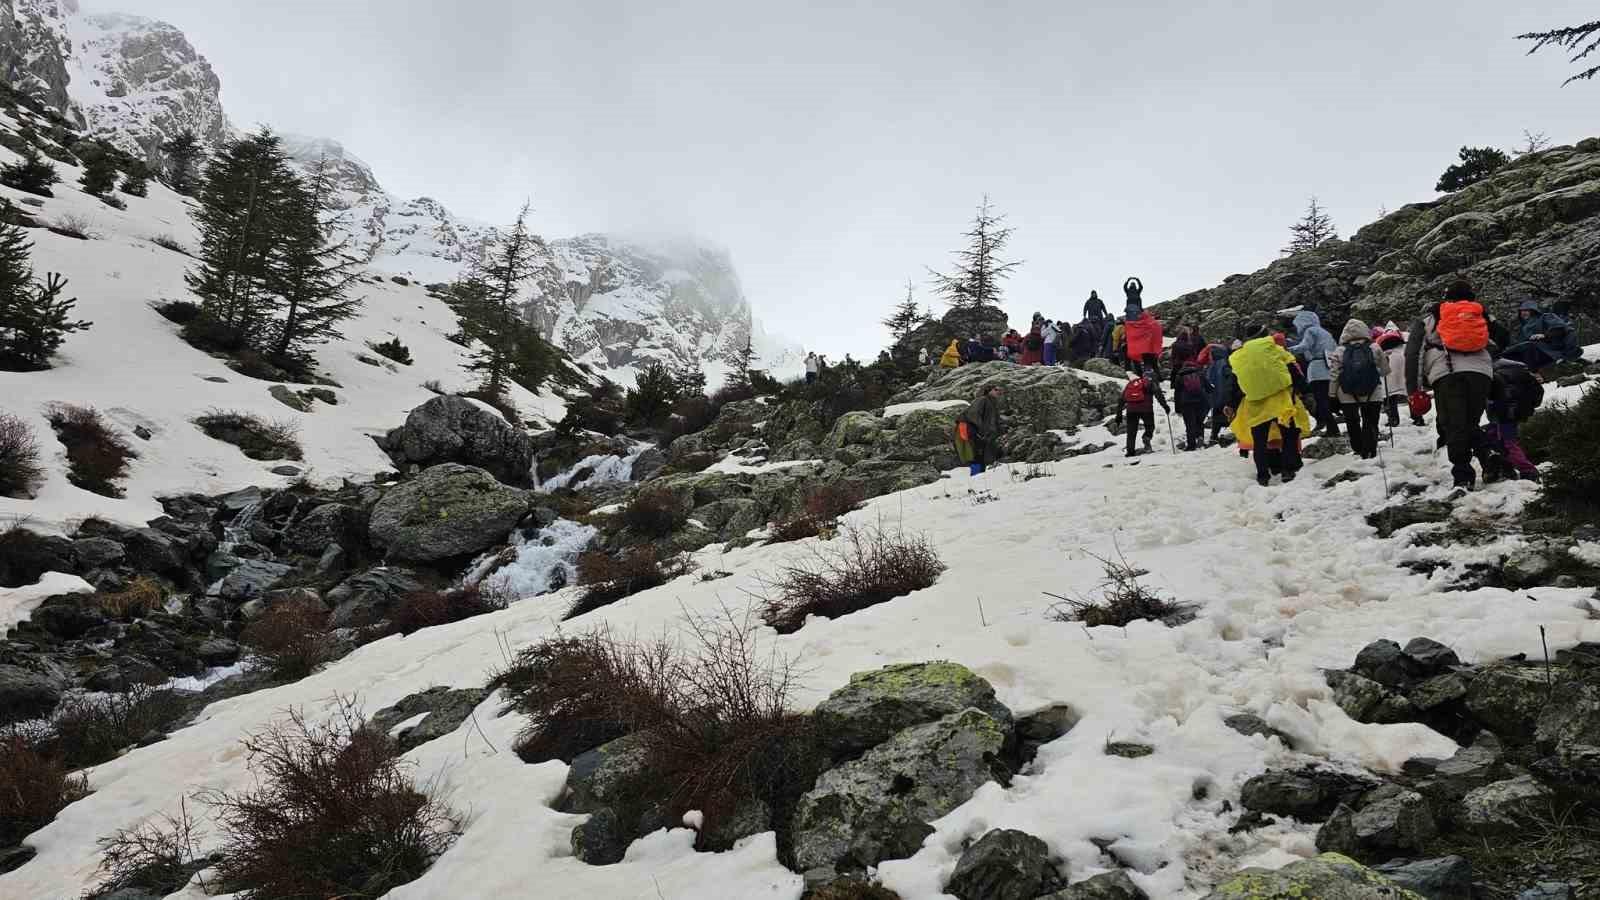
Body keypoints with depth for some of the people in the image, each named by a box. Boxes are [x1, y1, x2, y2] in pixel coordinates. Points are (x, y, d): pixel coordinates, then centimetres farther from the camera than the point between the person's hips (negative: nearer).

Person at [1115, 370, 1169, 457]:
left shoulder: (1128, 385, 24)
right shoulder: (1149, 381, 17)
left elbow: (1121, 400, 22)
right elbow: (1158, 393, 2)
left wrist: (1119, 415, 24)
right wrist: (1165, 405, -1)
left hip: (1131, 409, 2)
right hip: (1146, 408, -2)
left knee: (1131, 431, 8)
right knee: (1149, 427, 14)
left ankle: (1130, 451, 0)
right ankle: (1147, 437, -16)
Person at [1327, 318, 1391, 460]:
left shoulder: (1339, 351, -7)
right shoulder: (1374, 348, -7)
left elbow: (1334, 374, -6)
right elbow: (1385, 370, 3)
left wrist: (1332, 395, 1)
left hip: (1348, 396, 0)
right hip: (1372, 395, 0)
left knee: (1352, 423, 16)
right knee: (1371, 423, 11)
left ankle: (1359, 450, 19)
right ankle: (1370, 451, 4)